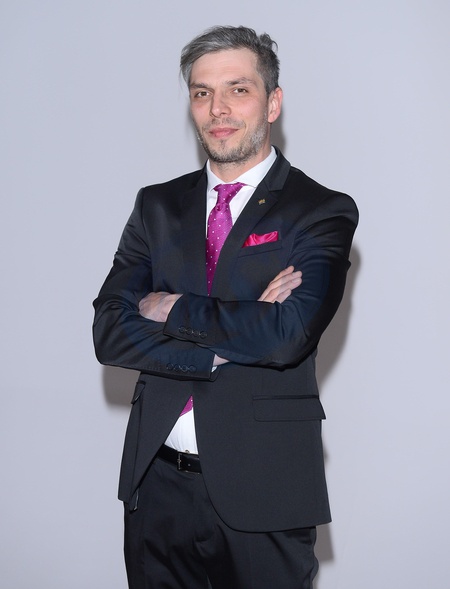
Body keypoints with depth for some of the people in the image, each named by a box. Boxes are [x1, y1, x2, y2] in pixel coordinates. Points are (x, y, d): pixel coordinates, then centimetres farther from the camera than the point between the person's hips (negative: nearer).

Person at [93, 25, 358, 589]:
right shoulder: (158, 205, 7)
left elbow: (287, 335, -21)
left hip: (262, 487, -3)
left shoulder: (322, 211, -5)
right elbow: (110, 332, -4)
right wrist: (235, 335, -15)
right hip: (158, 482, 4)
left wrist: (169, 308, -10)